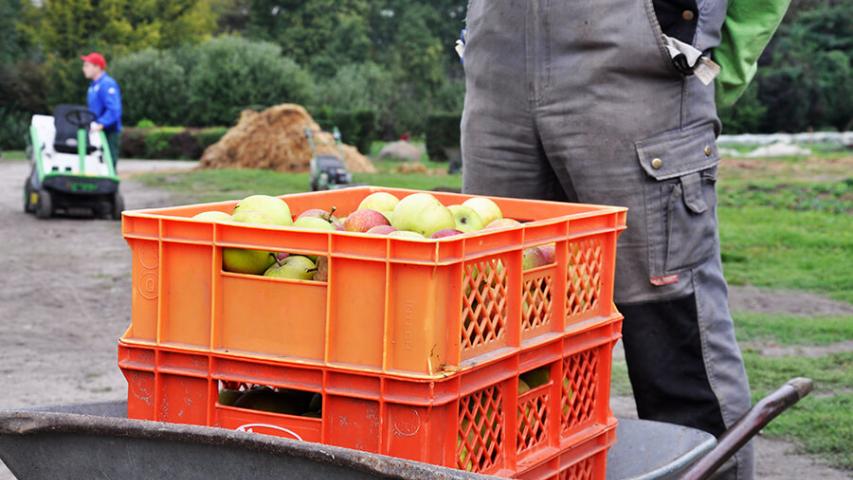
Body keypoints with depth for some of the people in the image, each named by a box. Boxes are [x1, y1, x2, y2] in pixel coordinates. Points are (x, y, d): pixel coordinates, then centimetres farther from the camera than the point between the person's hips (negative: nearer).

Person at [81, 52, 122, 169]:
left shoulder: (107, 84, -13)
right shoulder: (93, 85, 19)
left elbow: (114, 110, -24)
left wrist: (100, 124, -32)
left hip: (109, 133, -10)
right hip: (97, 133, 10)